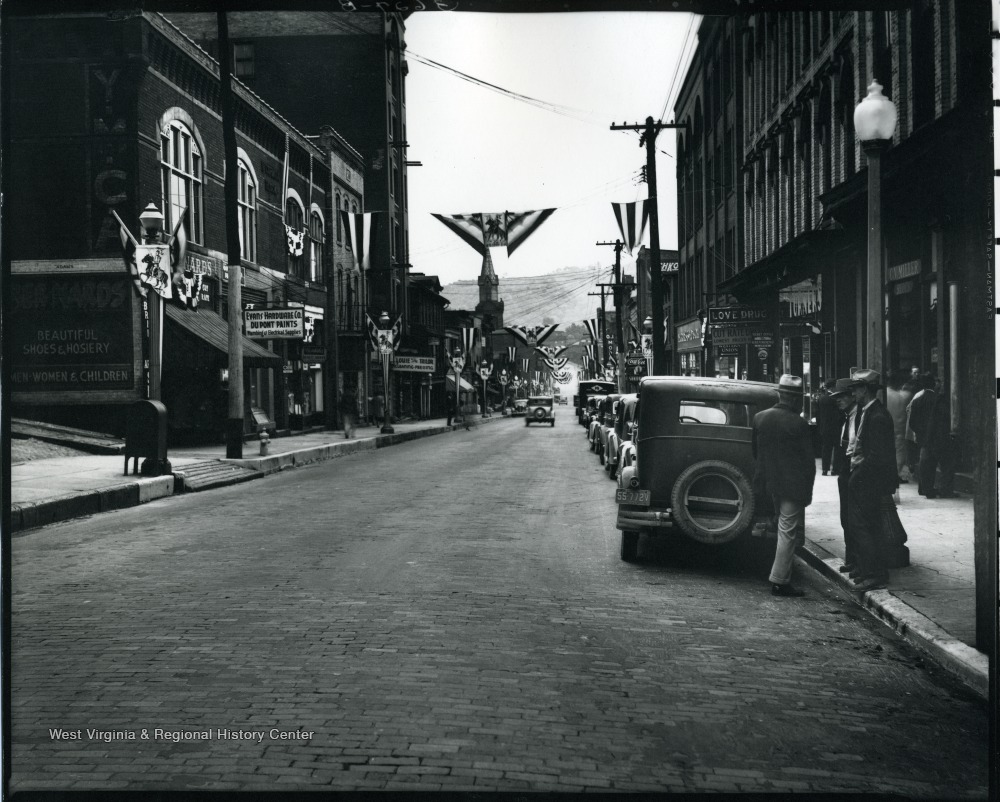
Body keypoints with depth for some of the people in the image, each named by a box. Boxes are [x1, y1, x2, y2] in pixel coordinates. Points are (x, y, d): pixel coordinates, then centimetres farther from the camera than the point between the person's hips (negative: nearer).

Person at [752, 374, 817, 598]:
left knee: (785, 527, 26)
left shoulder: (760, 418, 0)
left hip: (769, 482, 7)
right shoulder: (799, 425, -17)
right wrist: (807, 491, -3)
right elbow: (808, 461, -12)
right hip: (793, 485, -7)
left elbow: (754, 450, 12)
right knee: (789, 532, -1)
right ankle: (779, 580, 0)